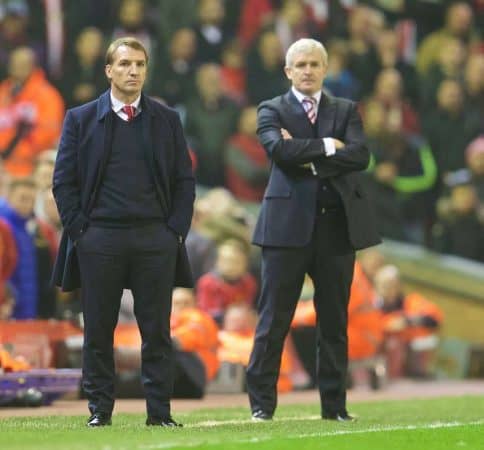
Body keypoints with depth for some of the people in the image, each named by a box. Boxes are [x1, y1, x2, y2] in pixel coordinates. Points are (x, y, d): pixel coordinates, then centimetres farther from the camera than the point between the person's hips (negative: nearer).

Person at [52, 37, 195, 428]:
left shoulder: (166, 120, 10)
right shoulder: (81, 119, 6)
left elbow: (185, 181, 10)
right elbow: (64, 180, 5)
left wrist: (176, 231, 0)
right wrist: (78, 230, -3)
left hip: (155, 238, 1)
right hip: (99, 240, -1)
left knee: (157, 332, 0)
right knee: (98, 331, 1)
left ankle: (160, 412, 4)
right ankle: (100, 409, 8)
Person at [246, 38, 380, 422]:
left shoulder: (345, 111, 13)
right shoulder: (272, 111, 7)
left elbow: (360, 156, -5)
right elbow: (279, 149, -14)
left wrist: (310, 158, -11)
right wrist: (325, 146, -10)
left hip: (337, 224, 3)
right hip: (289, 224, -3)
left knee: (335, 321, 6)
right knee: (274, 319, -2)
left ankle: (334, 405, 12)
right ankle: (262, 403, 3)